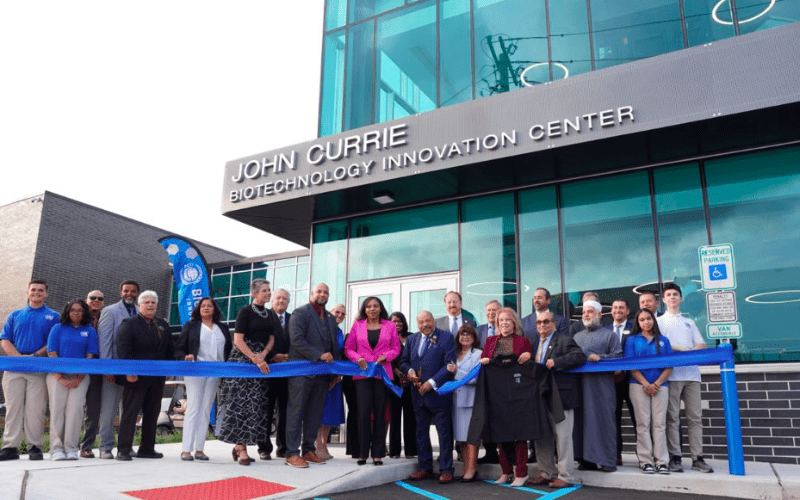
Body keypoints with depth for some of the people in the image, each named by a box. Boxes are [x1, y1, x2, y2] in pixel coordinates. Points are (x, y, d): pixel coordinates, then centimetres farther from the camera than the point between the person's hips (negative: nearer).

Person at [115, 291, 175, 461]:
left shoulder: (163, 325, 16)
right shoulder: (129, 324, -1)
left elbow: (169, 349, 17)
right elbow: (122, 348, -11)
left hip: (157, 378, 6)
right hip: (136, 377, -6)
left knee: (152, 414, 10)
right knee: (130, 413, -2)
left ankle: (147, 448, 19)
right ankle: (123, 450, 5)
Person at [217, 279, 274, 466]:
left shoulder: (269, 314, 13)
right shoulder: (245, 312, -5)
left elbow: (271, 339, 13)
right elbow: (238, 340, -11)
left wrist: (263, 355, -7)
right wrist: (256, 360, -15)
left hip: (261, 361, 6)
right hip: (243, 360, -6)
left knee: (256, 404, 3)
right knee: (240, 402, -7)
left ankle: (239, 445, 12)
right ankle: (241, 449, -2)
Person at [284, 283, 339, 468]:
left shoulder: (330, 318, 18)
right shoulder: (300, 313, -3)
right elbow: (297, 340, -15)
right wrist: (319, 355, -19)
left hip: (323, 372, 7)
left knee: (315, 413, 10)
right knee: (296, 412, -2)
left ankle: (308, 450, 19)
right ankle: (292, 453, 2)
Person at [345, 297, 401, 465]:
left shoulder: (390, 326, 9)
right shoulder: (357, 325, 10)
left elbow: (396, 348, 9)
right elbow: (348, 348, 10)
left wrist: (385, 356, -9)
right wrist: (357, 358, -8)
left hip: (382, 373, 0)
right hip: (362, 373, 0)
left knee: (380, 413, 2)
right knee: (364, 412, -5)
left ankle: (377, 453, 10)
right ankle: (363, 453, 6)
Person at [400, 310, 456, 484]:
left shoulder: (446, 338, -5)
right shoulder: (411, 339, 13)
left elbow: (449, 364, -11)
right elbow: (403, 361, 18)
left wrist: (432, 382, -16)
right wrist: (409, 371, -5)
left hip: (438, 393, -5)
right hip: (419, 394, 5)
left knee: (444, 433, 2)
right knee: (421, 433, 12)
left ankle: (446, 470, 10)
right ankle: (425, 468, 22)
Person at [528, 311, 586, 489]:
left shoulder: (564, 340, -5)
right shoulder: (536, 343, 18)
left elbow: (580, 357, -19)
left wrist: (556, 362, -22)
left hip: (560, 395, -8)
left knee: (562, 437, -1)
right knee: (542, 436, 14)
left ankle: (564, 476, 9)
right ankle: (547, 473, 26)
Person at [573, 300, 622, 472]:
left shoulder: (609, 335, 8)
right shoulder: (577, 337, 23)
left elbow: (617, 356, -1)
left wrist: (600, 357, -14)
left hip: (602, 384, -4)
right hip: (580, 384, 4)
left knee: (603, 420, -4)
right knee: (584, 421, 2)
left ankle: (608, 460, 2)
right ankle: (587, 459, 7)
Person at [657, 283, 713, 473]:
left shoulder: (689, 322, 24)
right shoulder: (660, 321, 11)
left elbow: (702, 345, 14)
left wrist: (690, 351, -8)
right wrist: (681, 349, -13)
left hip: (691, 373, 4)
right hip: (671, 374, -4)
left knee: (695, 416, 1)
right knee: (672, 417, -4)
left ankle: (697, 458, 5)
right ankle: (675, 458, -2)